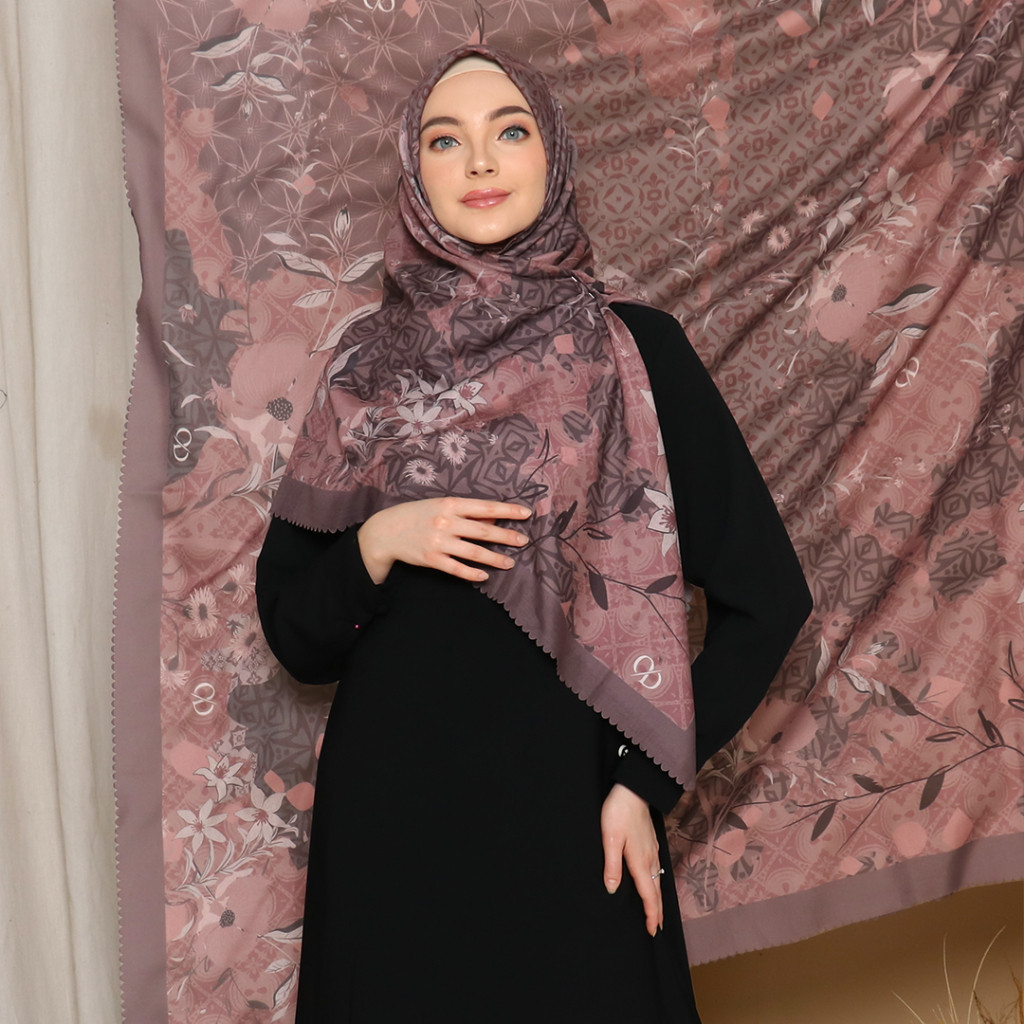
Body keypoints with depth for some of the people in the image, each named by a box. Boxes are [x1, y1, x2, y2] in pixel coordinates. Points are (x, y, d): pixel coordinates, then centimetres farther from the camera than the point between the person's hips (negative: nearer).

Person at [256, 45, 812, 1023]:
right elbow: (291, 626, 6)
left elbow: (764, 595, -3)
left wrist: (643, 782, -7)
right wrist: (378, 544, -12)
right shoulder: (368, 367, 2)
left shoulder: (635, 350, -5)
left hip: (569, 806, -2)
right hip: (390, 806, 2)